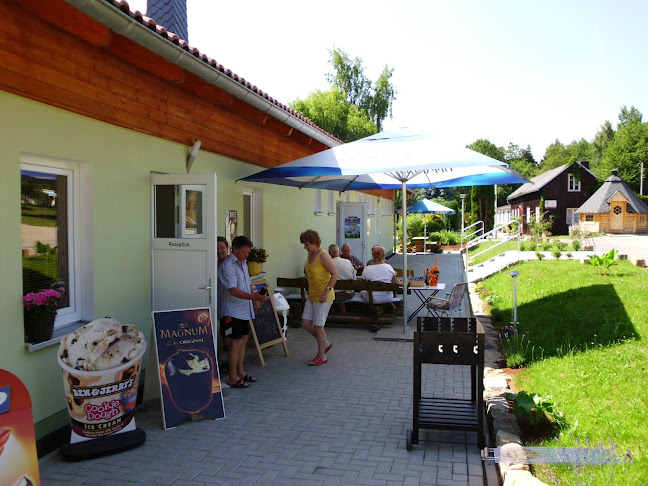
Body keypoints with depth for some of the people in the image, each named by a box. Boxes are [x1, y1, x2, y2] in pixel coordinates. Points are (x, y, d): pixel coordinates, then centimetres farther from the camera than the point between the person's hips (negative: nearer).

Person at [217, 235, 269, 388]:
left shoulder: (243, 264, 13)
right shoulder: (228, 266, -18)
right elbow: (233, 290, -28)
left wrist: (255, 299, 14)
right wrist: (253, 296, -37)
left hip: (244, 310, 9)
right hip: (232, 311, -9)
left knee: (243, 341, 14)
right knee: (235, 343, -5)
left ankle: (241, 372, 26)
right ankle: (233, 378, 4)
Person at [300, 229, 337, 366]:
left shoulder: (323, 255, -17)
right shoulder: (310, 254, 9)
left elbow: (334, 273, -19)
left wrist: (327, 291, -22)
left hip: (323, 297, -9)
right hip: (312, 296, 9)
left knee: (318, 326, -1)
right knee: (306, 323, 9)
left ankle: (322, 356, 14)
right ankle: (325, 343, 28)